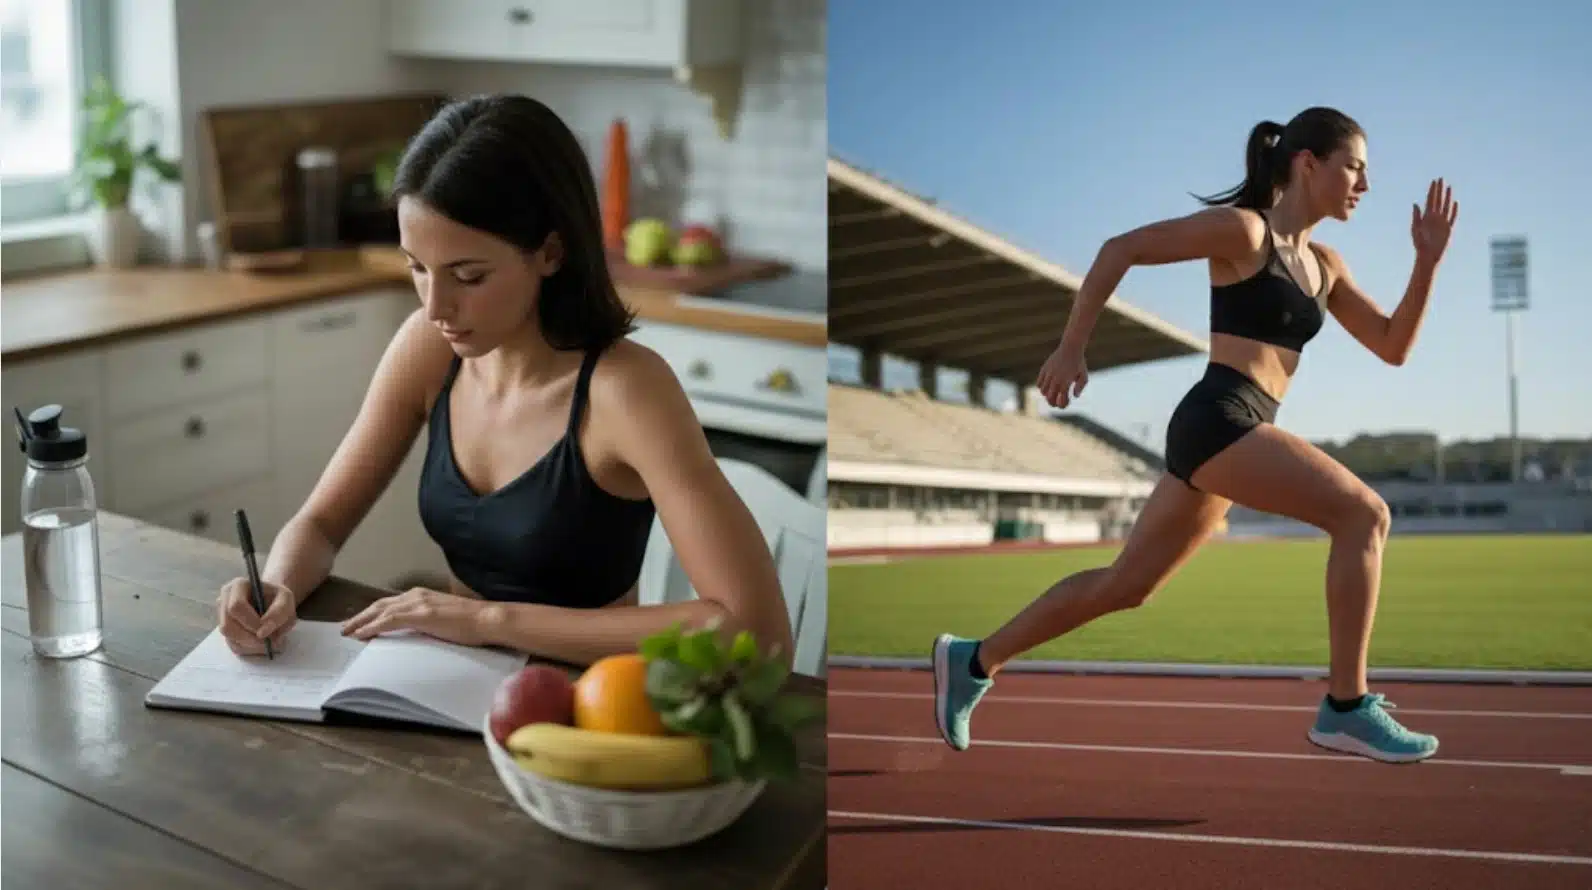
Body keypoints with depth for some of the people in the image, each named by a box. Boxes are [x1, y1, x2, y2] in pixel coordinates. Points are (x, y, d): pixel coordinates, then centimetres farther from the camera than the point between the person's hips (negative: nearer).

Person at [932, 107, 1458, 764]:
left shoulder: (1323, 265, 19)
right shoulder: (1242, 228, -5)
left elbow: (1393, 347, 17)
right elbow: (1120, 249, -5)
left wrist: (1427, 263, 4)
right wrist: (1070, 349, -9)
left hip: (1236, 433, 9)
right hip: (1217, 419, -9)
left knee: (1124, 586, 14)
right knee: (1364, 514, -18)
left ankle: (973, 661, 25)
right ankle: (1346, 707, -15)